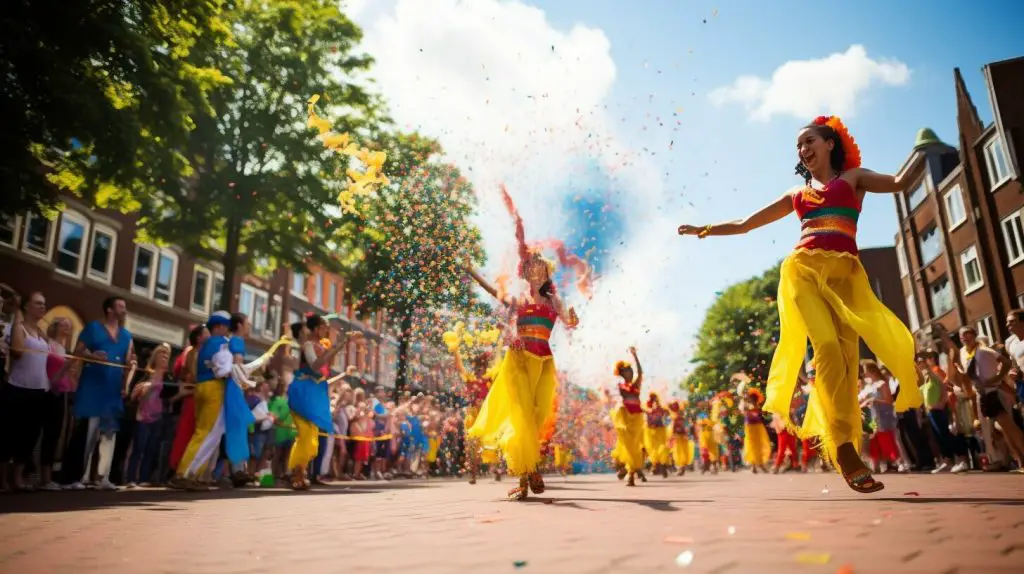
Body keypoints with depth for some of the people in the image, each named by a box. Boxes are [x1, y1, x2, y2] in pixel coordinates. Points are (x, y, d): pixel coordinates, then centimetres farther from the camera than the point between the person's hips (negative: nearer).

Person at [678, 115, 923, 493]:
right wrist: (705, 230, 30)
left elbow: (900, 183, 4)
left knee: (845, 355, -12)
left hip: (844, 271, 0)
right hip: (802, 268, 1)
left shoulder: (853, 177, 22)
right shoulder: (796, 194, 29)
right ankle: (844, 449, -25)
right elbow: (745, 224, 32)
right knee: (827, 347, -21)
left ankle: (833, 442, -11)